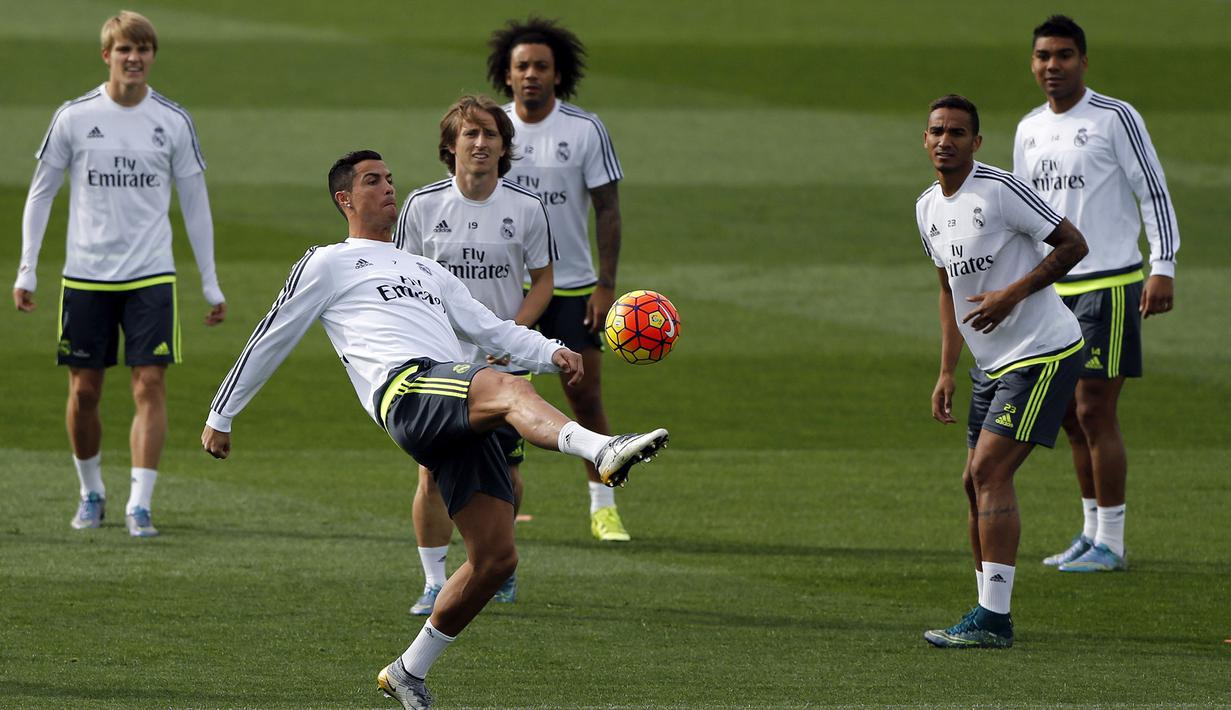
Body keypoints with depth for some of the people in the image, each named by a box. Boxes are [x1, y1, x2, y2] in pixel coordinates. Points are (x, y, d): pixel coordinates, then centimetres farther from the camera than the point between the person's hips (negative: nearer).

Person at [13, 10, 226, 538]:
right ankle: (91, 492, 24)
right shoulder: (74, 117, 0)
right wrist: (26, 271, 2)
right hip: (86, 276, 0)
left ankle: (140, 505, -9)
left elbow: (195, 203, 8)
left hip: (151, 276, 0)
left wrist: (211, 286, 7)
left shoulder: (173, 121, 2)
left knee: (150, 384, -10)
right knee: (84, 390, 4)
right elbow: (40, 193, 7)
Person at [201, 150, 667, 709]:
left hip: (463, 419, 7)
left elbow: (489, 328, 30)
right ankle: (603, 452, -67)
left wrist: (550, 353, 11)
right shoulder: (328, 265, 21)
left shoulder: (427, 271, 38)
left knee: (496, 556, -3)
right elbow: (270, 340, 23)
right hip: (405, 389, -7)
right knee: (507, 389, -37)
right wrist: (220, 417, 24)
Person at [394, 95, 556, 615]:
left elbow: (542, 280, 6)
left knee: (505, 475, 6)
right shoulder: (423, 205, -4)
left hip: (502, 361, 1)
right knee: (433, 474, -10)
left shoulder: (525, 207, -3)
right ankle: (434, 584, 1)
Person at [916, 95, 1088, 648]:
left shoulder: (999, 190, -16)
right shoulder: (928, 207, 9)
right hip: (991, 363, 9)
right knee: (977, 482, 8)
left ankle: (993, 619, -16)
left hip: (1044, 353, -9)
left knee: (990, 471, -16)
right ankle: (989, 617, 17)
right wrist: (946, 372, 15)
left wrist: (1013, 294, -23)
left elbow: (1073, 245, -14)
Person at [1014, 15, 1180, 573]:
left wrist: (1163, 268, -16)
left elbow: (1154, 194, -8)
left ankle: (1110, 545, -3)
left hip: (1108, 284, -7)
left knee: (1095, 413, -8)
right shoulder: (1029, 130, 13)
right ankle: (1090, 533, 19)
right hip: (1053, 289, 7)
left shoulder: (1115, 119, -7)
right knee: (1072, 417, 9)